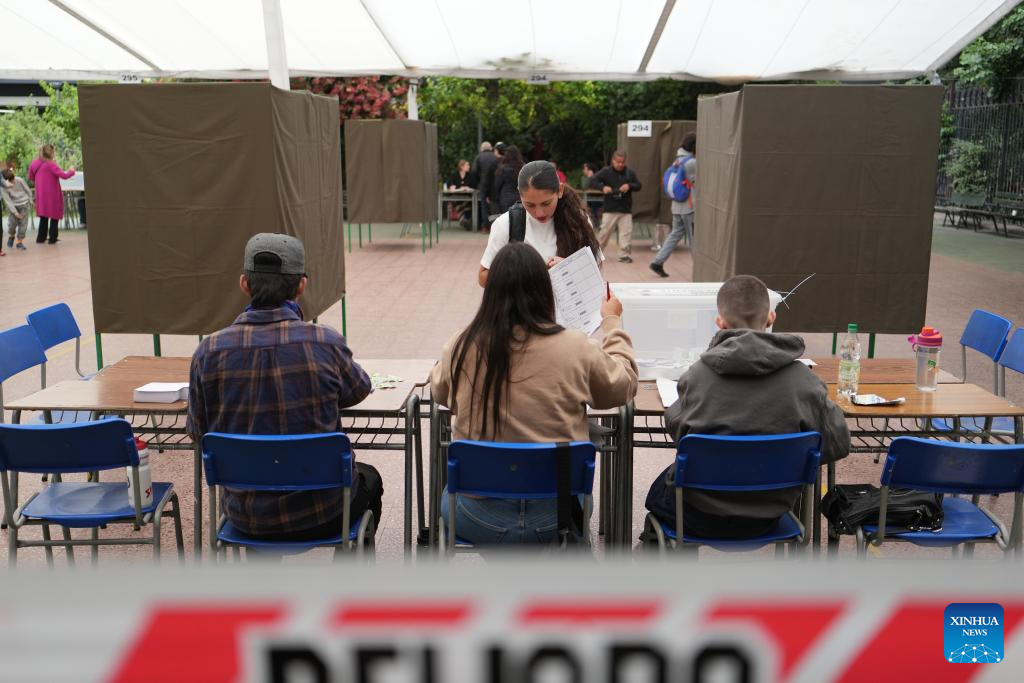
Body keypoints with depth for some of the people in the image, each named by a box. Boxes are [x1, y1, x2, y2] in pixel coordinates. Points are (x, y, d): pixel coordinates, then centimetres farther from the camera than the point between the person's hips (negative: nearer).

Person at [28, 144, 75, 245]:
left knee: (43, 215, 19)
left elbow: (31, 178, 14)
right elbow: (64, 175, -23)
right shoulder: (51, 164, -17)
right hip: (53, 194, -6)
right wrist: (71, 171, -4)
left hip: (41, 194, 6)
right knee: (55, 215, 6)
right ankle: (52, 238, 5)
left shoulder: (34, 164, 3)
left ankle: (41, 237, 20)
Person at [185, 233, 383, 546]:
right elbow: (359, 389, 3)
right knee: (368, 478, 33)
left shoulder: (209, 351, -12)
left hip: (245, 517, 2)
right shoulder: (325, 342, -17)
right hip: (321, 513, -2)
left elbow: (198, 432, 1)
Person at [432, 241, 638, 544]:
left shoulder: (461, 348, -12)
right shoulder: (577, 349, -15)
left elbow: (439, 392, 12)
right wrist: (612, 323, 19)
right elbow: (624, 386, 6)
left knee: (450, 496, 35)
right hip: (557, 518, 1)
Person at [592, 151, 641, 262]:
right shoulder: (605, 171, -2)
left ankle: (624, 254, 5)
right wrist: (602, 187, -20)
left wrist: (629, 186, -11)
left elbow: (638, 185, 9)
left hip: (626, 209, 2)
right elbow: (594, 180, -3)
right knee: (605, 231, 3)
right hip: (610, 209, -2)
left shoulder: (630, 173, 5)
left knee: (626, 232, -1)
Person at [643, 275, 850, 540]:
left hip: (700, 516, -2)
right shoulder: (803, 379, -15)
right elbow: (838, 445, -6)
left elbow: (674, 425, 0)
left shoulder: (697, 375, -17)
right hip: (767, 517, 3)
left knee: (658, 491, 32)